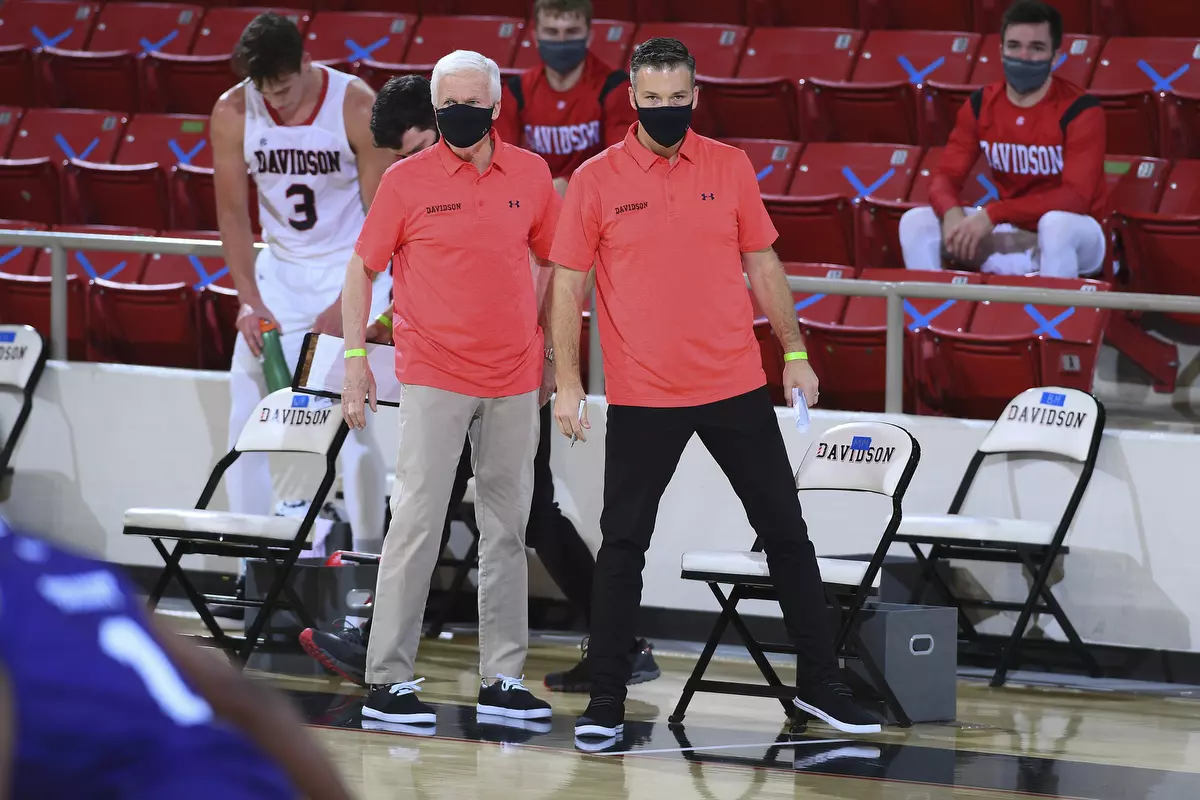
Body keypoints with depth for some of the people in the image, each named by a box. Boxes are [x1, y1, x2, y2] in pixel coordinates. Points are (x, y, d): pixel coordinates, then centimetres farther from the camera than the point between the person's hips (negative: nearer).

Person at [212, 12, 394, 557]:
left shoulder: (357, 109, -20)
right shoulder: (232, 113, -11)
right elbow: (233, 212, -4)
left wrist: (349, 304, -20)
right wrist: (249, 300, -13)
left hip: (350, 267, -4)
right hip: (278, 268, 4)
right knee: (245, 415, -1)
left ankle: (368, 555, -2)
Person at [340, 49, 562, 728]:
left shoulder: (531, 174, 4)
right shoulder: (407, 181, -4)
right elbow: (362, 270, 3)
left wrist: (551, 350, 14)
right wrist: (356, 358, -2)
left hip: (514, 379, 4)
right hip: (434, 377, -4)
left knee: (507, 526, 8)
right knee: (417, 521, -7)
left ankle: (503, 678, 14)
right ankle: (389, 681, -4)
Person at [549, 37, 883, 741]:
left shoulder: (731, 168, 4)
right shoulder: (596, 180, -3)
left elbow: (762, 265, 11)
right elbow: (568, 286, -1)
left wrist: (795, 353, 8)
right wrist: (567, 383, -6)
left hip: (737, 388, 2)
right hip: (641, 397, -2)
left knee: (787, 533, 6)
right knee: (623, 545, 1)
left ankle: (820, 683, 16)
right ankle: (607, 701, 10)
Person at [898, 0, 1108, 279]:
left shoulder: (1079, 110, -17)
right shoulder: (980, 106, -1)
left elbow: (1075, 196, -26)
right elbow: (947, 175, -1)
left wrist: (993, 214, -34)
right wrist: (952, 213, -28)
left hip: (1075, 237, -5)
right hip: (1014, 235, 5)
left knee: (1055, 224, -41)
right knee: (916, 221, -11)